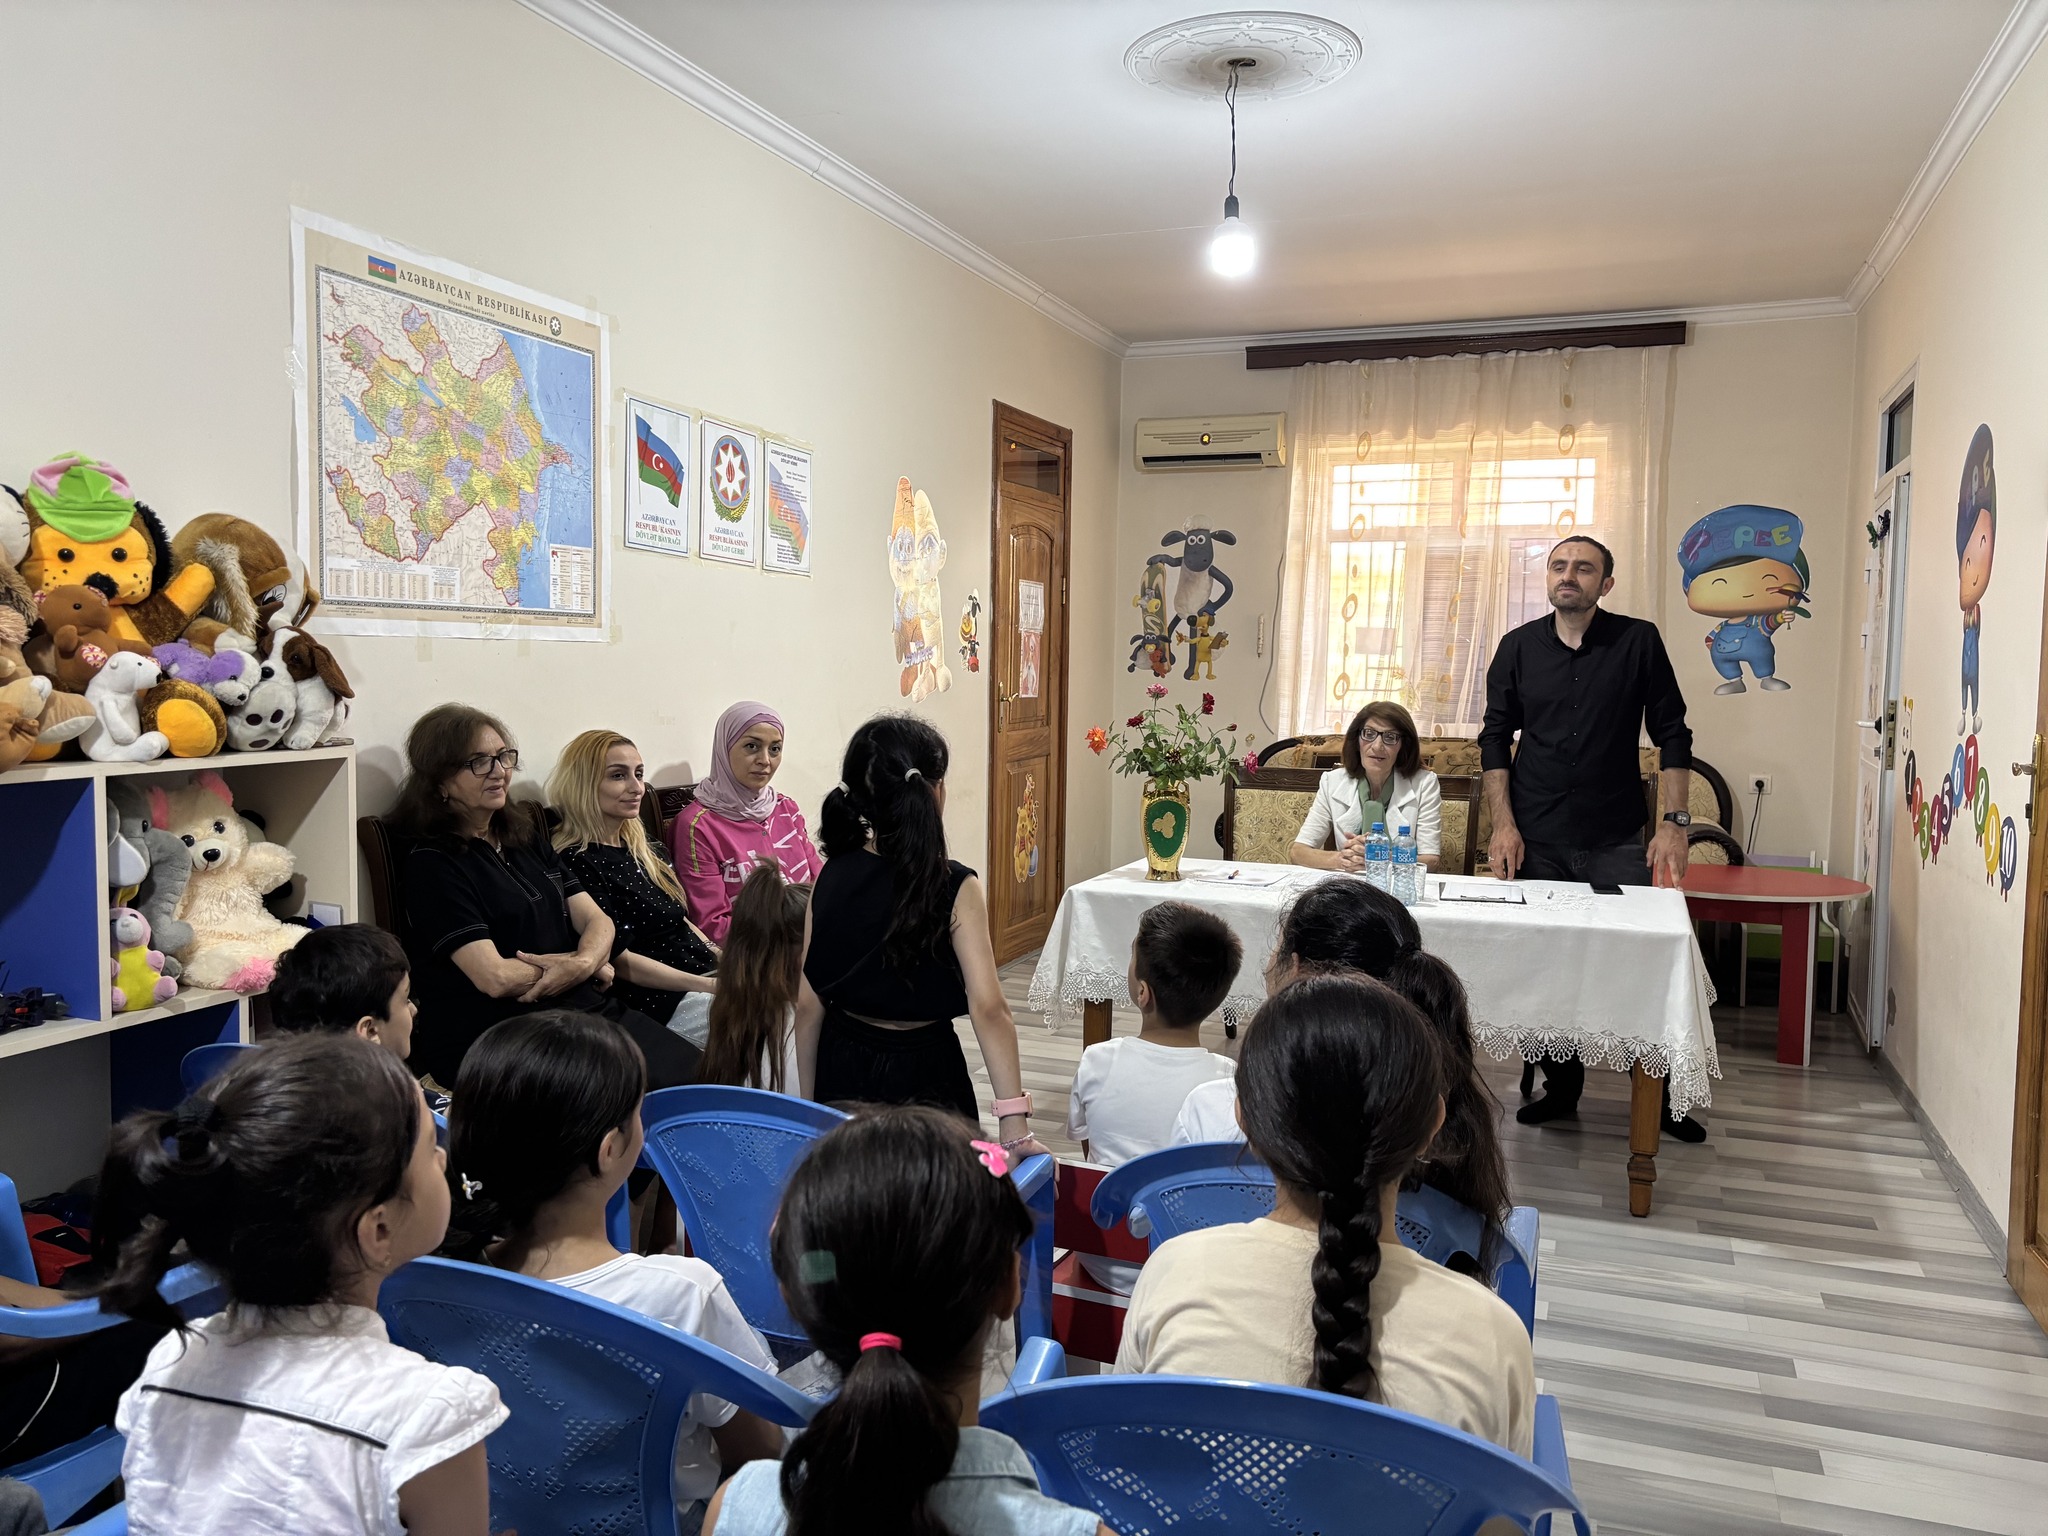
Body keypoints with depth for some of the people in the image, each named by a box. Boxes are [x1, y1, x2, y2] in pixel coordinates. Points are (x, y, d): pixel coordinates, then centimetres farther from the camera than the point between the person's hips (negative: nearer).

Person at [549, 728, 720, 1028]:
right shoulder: (575, 863, -11)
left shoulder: (645, 851, 15)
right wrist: (710, 986, -19)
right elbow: (619, 961, -15)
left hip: (708, 974, 8)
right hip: (664, 1001, -8)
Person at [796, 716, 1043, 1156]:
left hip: (842, 1074, 5)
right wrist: (1014, 1125, -22)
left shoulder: (832, 877, -4)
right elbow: (988, 1008, -23)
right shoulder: (954, 887, -16)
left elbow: (808, 1006, 0)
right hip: (921, 1075, -4)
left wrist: (809, 1104, 10)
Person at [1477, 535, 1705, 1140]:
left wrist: (1674, 823, -4)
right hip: (1538, 841, 2)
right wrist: (1504, 824, -1)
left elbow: (1672, 734, 3)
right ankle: (1560, 1086, 20)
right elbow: (1495, 739, 8)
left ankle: (1661, 1096, 13)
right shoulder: (1518, 648, 6)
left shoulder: (1639, 641, 1)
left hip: (1618, 841, -1)